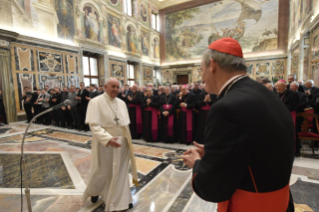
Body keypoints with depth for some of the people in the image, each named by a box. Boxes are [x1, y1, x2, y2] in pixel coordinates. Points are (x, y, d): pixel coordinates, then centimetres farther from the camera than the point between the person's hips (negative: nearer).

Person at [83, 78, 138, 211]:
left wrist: (127, 140, 9)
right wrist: (108, 139, -32)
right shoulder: (96, 102, -13)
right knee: (102, 171, 16)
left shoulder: (121, 103, 4)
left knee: (120, 171, 14)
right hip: (104, 143, -4)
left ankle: (121, 200, 33)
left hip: (121, 142, 4)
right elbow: (94, 125, -21)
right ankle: (94, 191, 48)